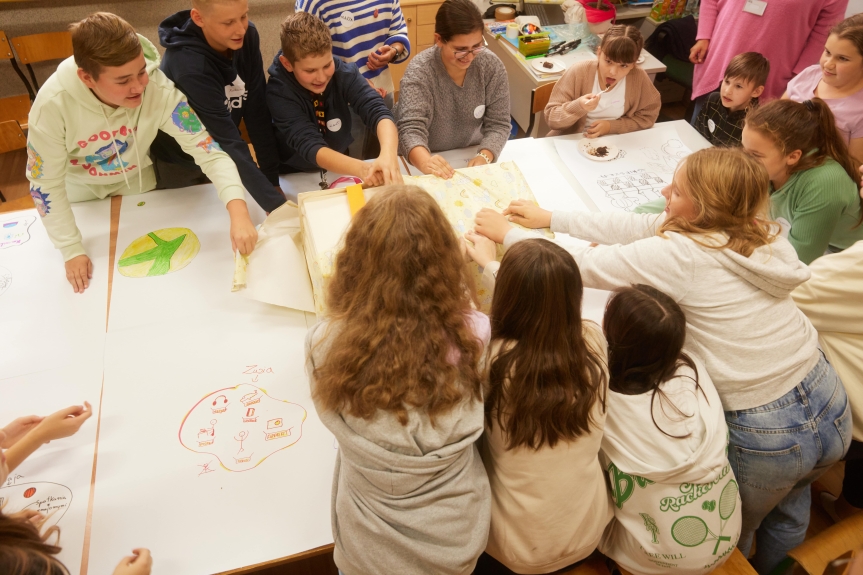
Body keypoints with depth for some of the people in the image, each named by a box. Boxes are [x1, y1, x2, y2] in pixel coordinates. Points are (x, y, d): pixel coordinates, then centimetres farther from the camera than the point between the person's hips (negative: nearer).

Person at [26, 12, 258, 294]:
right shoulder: (53, 104, -37)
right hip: (80, 186, 0)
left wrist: (238, 212, -54)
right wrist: (72, 250, -22)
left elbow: (208, 150, -37)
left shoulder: (159, 89, -37)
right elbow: (45, 183, -24)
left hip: (136, 180, 1)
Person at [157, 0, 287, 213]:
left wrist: (273, 181, -18)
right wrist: (275, 204, -43)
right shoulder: (189, 64, -33)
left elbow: (257, 113, -15)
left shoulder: (247, 36, -17)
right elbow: (228, 141, -38)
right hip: (179, 169, -4)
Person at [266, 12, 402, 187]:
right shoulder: (279, 92, -22)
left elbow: (378, 112, -26)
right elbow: (310, 146, -32)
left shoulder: (344, 73, -15)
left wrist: (388, 155, -48)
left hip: (339, 170, 3)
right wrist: (361, 169, -49)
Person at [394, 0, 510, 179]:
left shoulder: (492, 66, -9)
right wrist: (425, 162, -51)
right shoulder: (419, 71, -19)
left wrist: (484, 156, -29)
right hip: (432, 160, -1)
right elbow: (411, 129, -29)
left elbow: (498, 124, -8)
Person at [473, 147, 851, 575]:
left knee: (729, 541, 25)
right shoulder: (758, 234, -1)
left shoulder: (683, 255, -24)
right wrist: (551, 218, 9)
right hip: (832, 409, 8)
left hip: (764, 435, -7)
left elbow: (585, 265, -15)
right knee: (787, 512, 36)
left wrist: (510, 234, -1)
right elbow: (636, 226, 3)